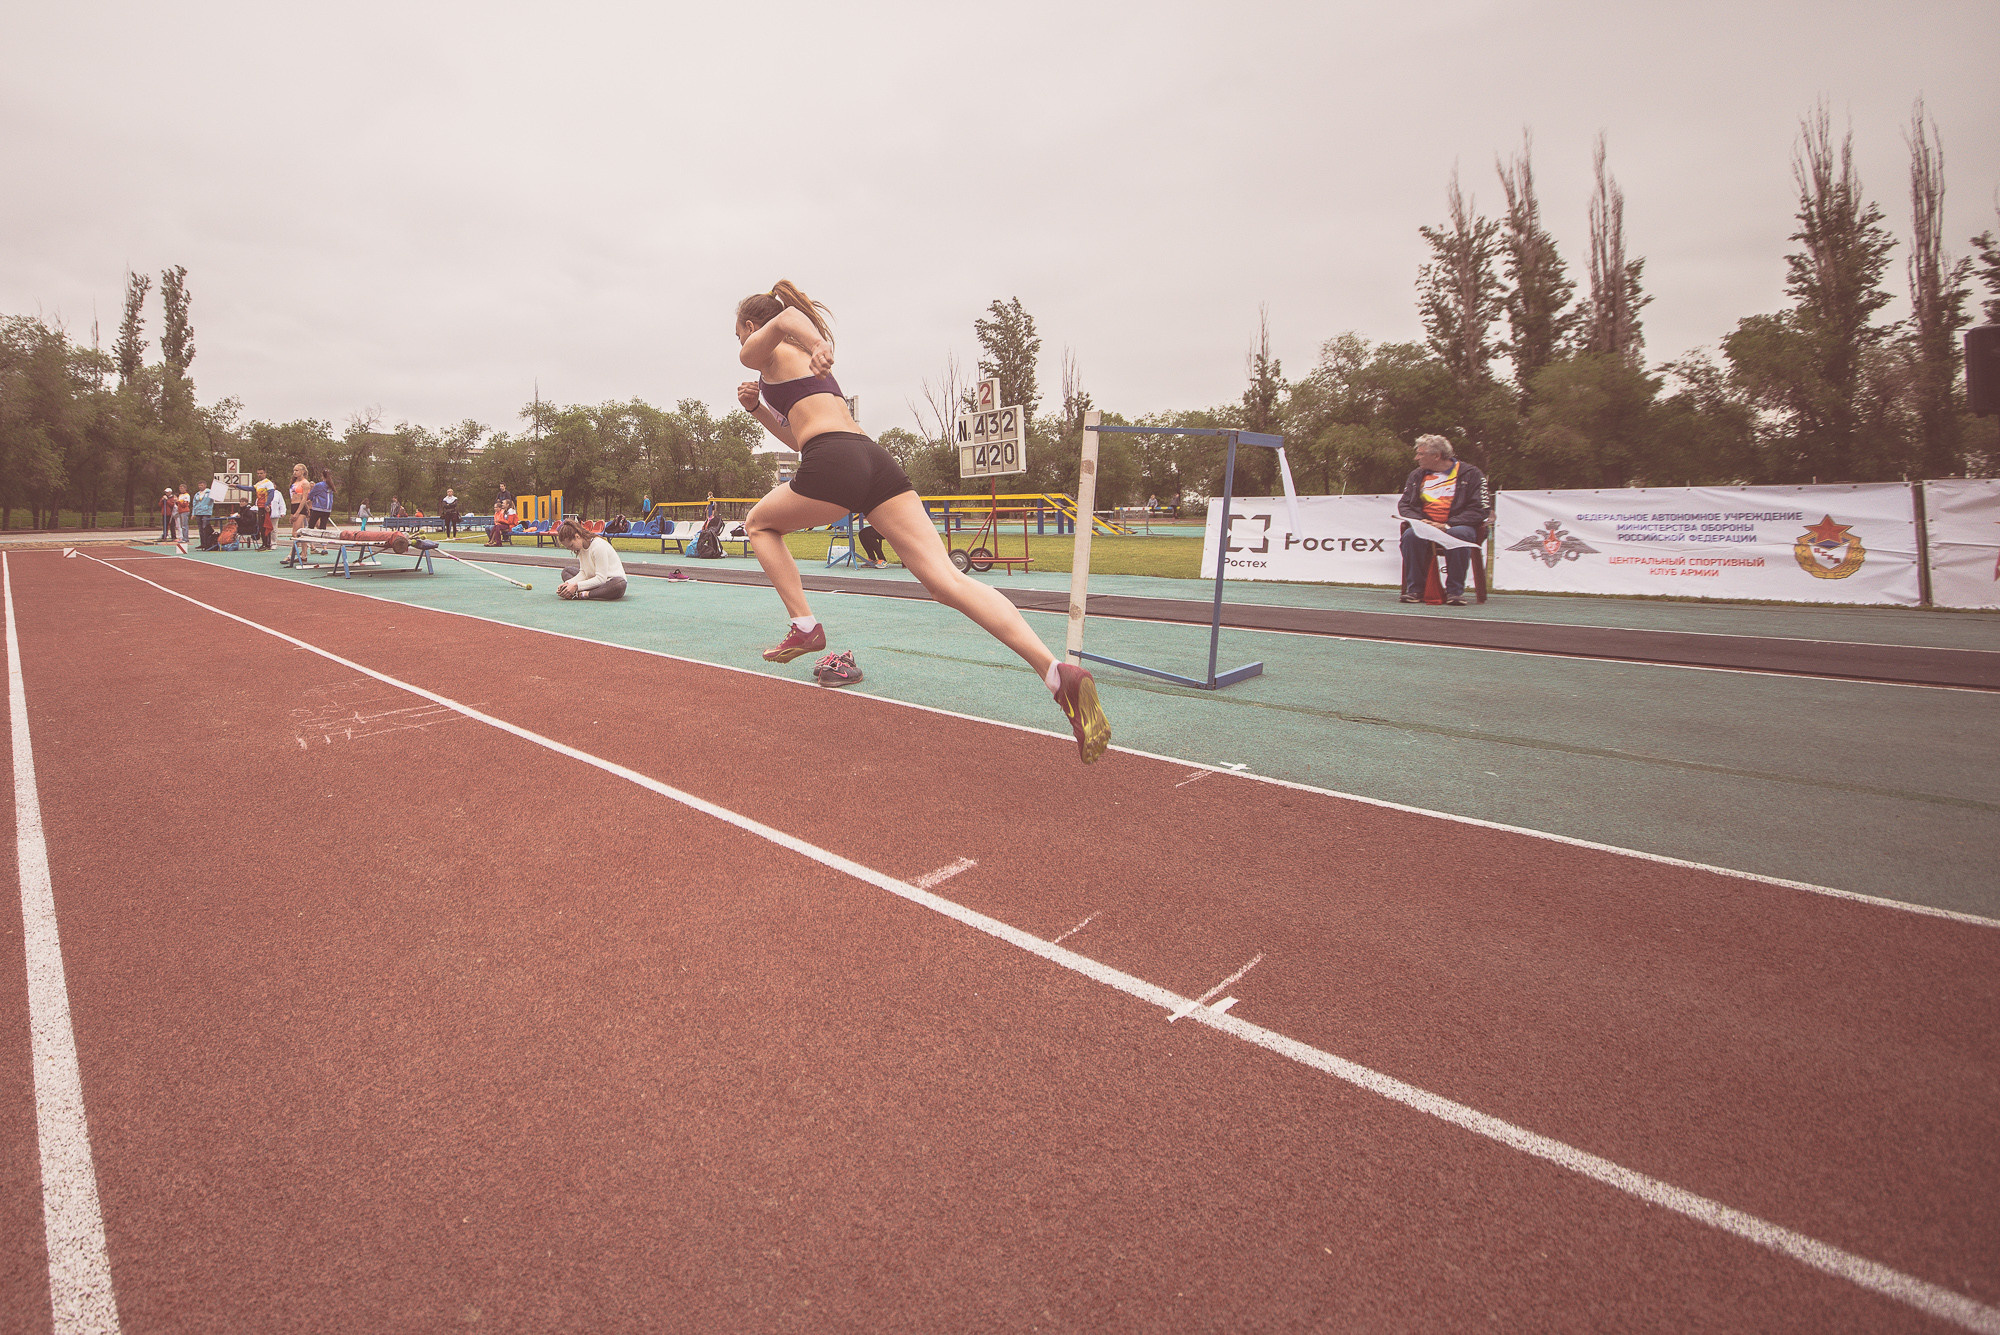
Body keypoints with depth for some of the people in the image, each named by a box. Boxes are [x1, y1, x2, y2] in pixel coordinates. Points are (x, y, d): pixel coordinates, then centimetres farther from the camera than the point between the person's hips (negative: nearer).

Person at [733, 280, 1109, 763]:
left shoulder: (760, 350, 15)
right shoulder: (803, 361, 39)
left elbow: (786, 316, -9)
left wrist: (816, 342, -28)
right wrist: (757, 409, 38)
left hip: (834, 465, -7)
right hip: (876, 458, 7)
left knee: (760, 524, 25)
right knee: (947, 579, -11)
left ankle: (805, 627, 10)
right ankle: (1058, 671, -27)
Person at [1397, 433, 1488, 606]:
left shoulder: (1471, 474, 3)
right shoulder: (1417, 475, 17)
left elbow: (1478, 510, -5)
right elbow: (1404, 506, 12)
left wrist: (1447, 525, -19)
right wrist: (1419, 521, -11)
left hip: (1457, 526, -2)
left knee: (1459, 534, -37)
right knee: (1410, 535, -31)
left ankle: (1455, 591, -28)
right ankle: (1414, 589, -25)